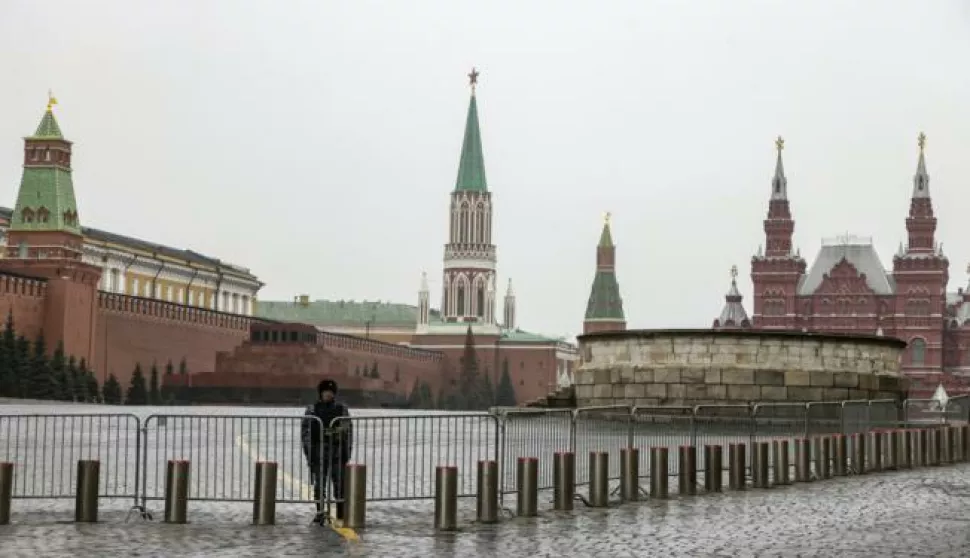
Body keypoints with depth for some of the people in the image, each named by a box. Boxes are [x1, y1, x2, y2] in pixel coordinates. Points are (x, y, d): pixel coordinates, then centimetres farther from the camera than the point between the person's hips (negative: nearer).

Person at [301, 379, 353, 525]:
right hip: (318, 451, 0)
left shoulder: (342, 409, 5)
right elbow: (305, 430, 3)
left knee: (339, 482, 1)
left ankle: (341, 514, 7)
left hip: (338, 451, 0)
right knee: (319, 483, 2)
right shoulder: (312, 410, 3)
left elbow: (349, 430, 8)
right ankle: (320, 512, 11)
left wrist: (348, 450, 3)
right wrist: (307, 450, -4)